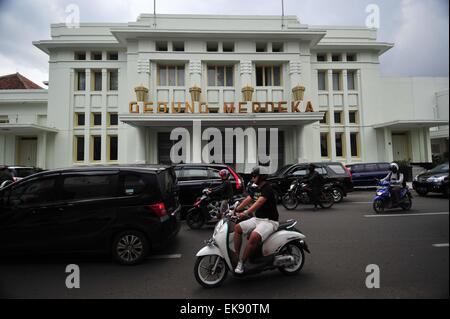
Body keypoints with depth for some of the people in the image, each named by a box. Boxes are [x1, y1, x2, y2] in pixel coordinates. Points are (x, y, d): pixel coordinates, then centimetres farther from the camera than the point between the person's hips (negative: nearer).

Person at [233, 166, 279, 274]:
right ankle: (236, 256, -4)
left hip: (269, 221, -9)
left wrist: (245, 213, -40)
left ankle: (241, 263, -18)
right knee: (237, 228, -5)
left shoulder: (268, 188, -16)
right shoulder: (257, 189, 14)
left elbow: (259, 202, -30)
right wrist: (235, 210, -1)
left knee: (254, 236, -32)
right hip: (257, 219, 9)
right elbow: (247, 200, 10)